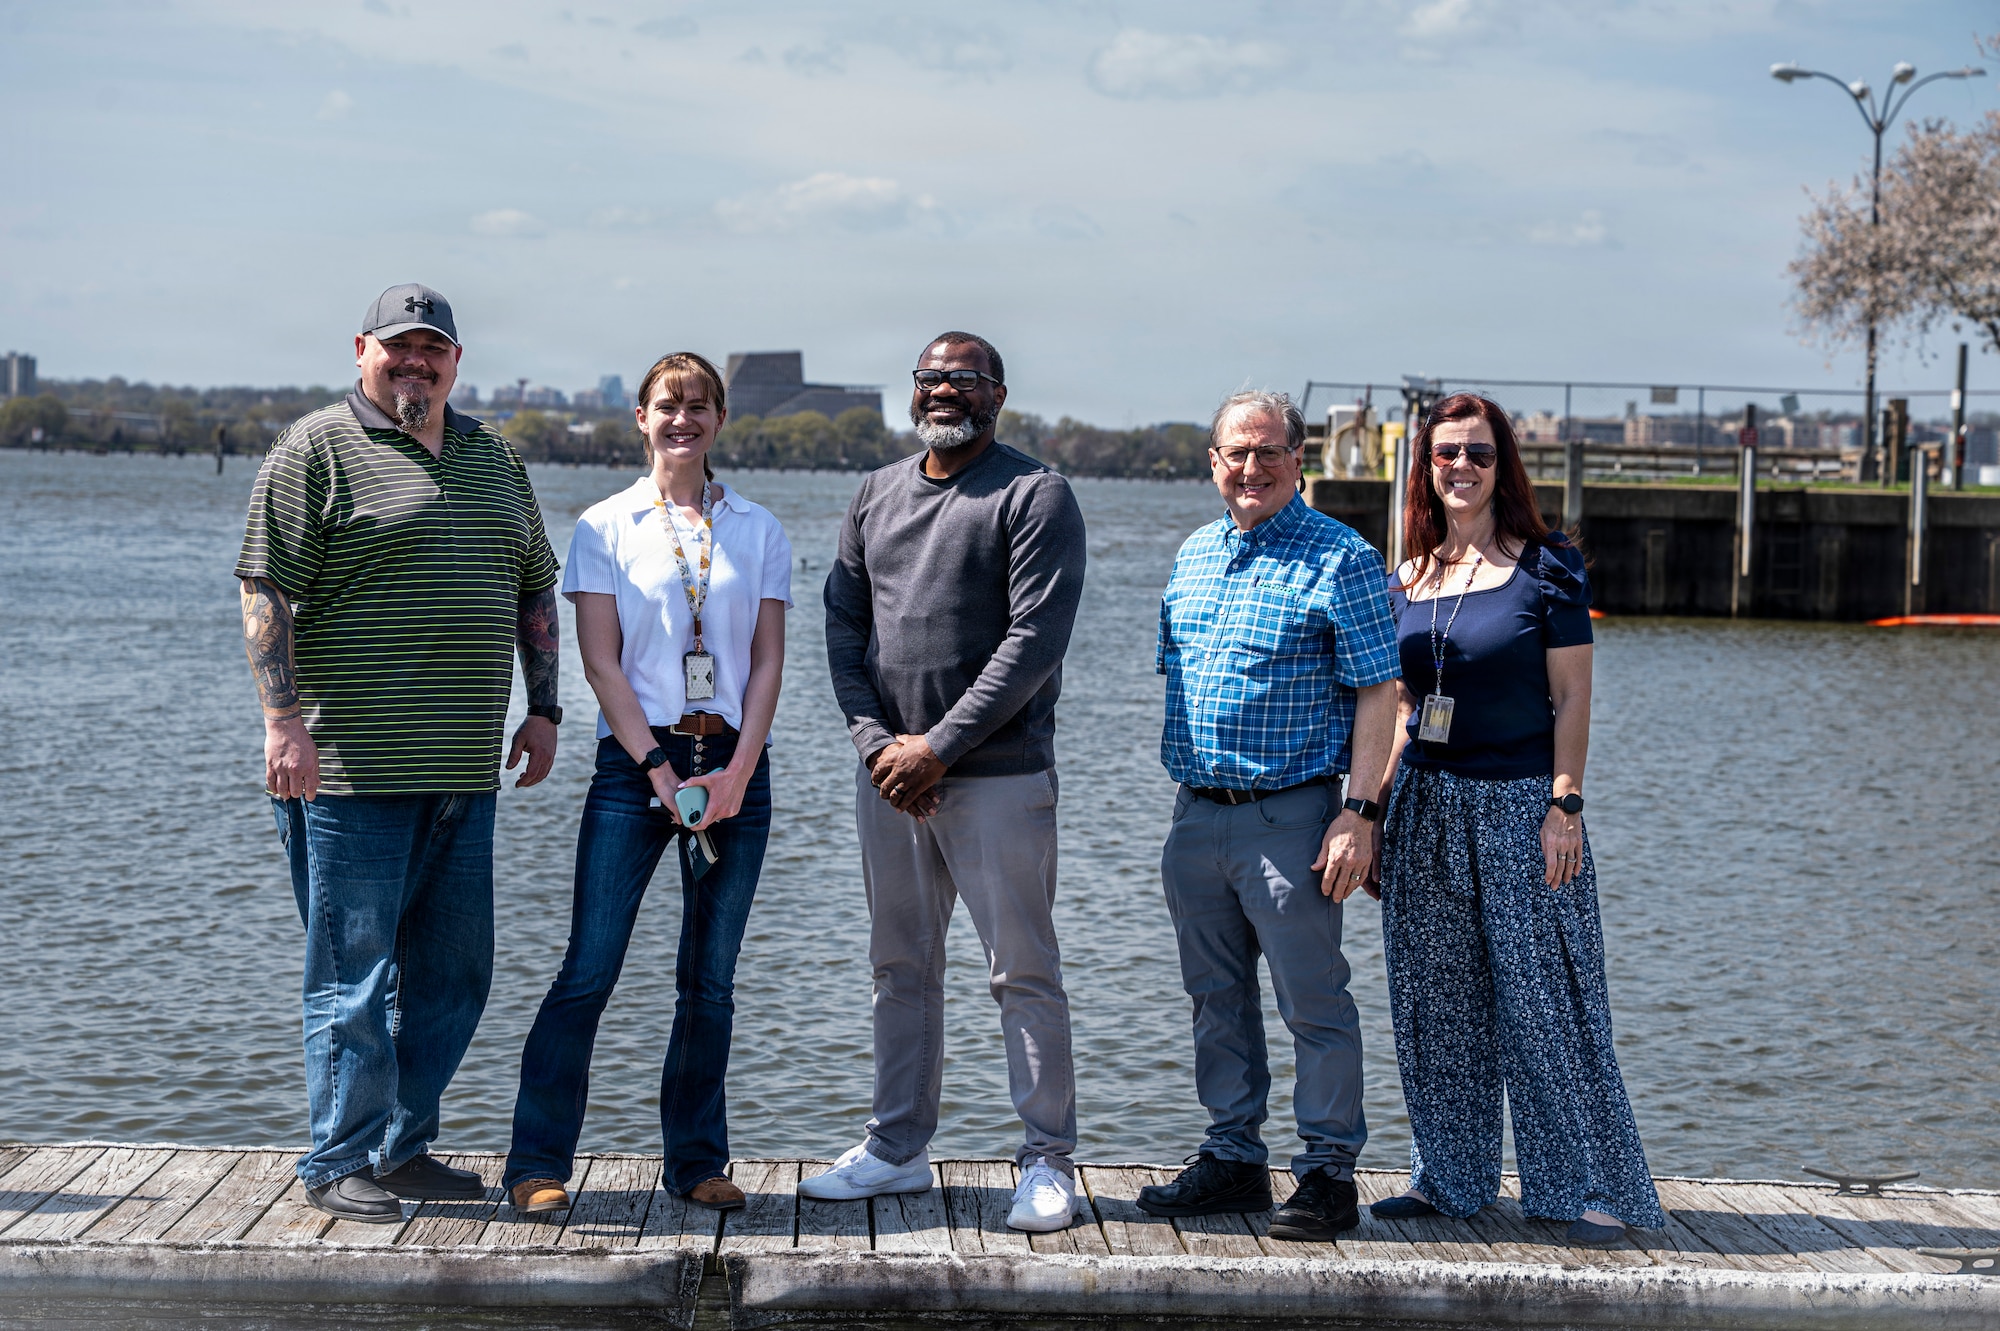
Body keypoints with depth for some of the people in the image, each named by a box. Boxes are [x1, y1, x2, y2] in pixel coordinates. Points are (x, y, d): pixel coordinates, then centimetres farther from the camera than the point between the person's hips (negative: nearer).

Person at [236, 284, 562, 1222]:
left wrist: (542, 708, 14)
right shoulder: (316, 451, -3)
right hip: (351, 766, -6)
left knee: (453, 970, 9)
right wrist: (284, 722, -16)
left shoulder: (494, 461, 17)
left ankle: (402, 1149, 20)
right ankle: (339, 1164, 7)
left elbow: (534, 590, 23)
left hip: (464, 770, 7)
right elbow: (265, 593, -8)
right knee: (353, 969, -2)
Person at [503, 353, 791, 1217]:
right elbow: (600, 663, -2)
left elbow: (767, 660, 5)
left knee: (710, 979, 5)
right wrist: (662, 773, -11)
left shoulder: (758, 531, 10)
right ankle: (537, 1162, 1)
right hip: (635, 760, -2)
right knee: (589, 969, -7)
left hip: (734, 764, 2)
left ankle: (697, 1161, 14)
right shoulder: (605, 528, 5)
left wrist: (736, 773, -8)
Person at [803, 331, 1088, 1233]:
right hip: (888, 775, 6)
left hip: (999, 776, -5)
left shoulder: (1035, 497, -4)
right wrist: (876, 743, -4)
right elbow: (844, 625, 10)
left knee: (1024, 971, -3)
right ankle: (897, 1151, 21)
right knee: (901, 966, 12)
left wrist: (938, 746, -14)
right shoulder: (875, 496, 13)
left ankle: (1048, 1161, 5)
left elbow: (1034, 640, -12)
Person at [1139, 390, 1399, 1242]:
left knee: (1313, 1004, -1)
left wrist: (1359, 813, -15)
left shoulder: (1340, 559, -7)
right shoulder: (1194, 555, 13)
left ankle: (1329, 1173, 8)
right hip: (1197, 813, 7)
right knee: (1218, 1001, 13)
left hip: (1290, 814, -6)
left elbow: (1377, 692, -9)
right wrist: (1184, 787, 16)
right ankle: (1232, 1161, 23)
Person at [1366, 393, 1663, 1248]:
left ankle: (1594, 1189, 3)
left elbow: (1571, 698, -6)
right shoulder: (1408, 579, 10)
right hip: (1425, 805, 5)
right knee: (1436, 1002, 9)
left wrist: (1564, 805, -13)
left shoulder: (1547, 566, -4)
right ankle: (1447, 1178, 19)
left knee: (1544, 999, -4)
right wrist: (1375, 810, 10)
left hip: (1519, 801, -5)